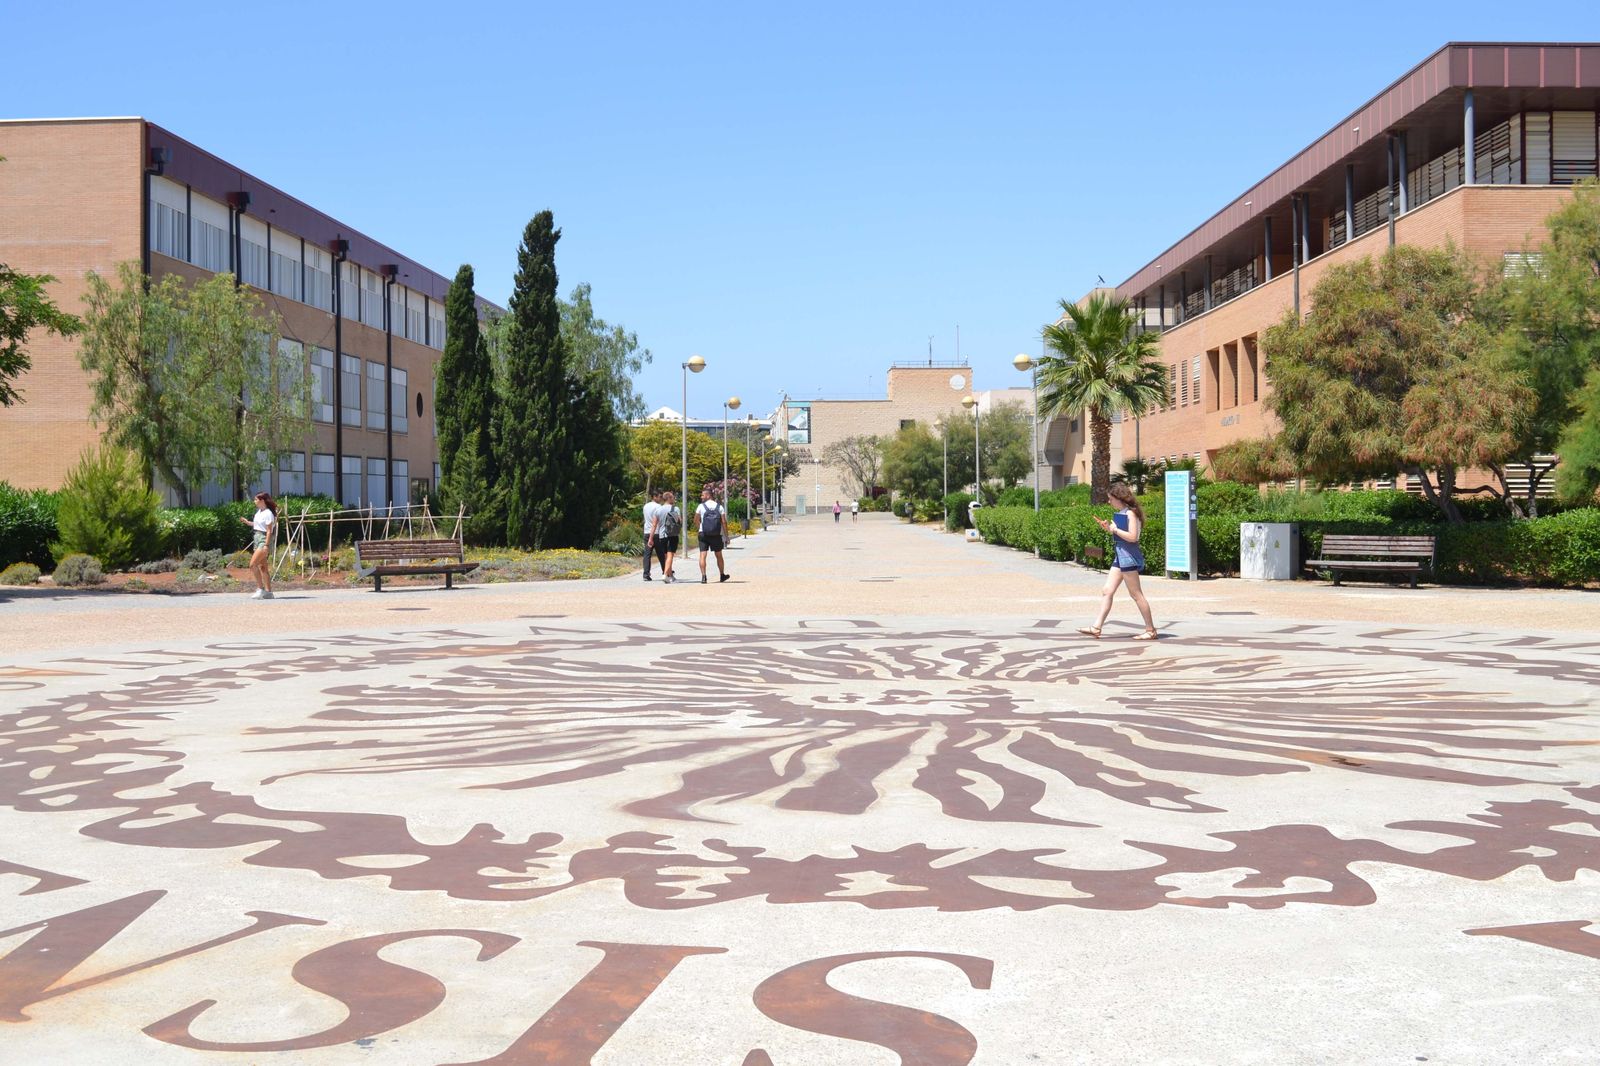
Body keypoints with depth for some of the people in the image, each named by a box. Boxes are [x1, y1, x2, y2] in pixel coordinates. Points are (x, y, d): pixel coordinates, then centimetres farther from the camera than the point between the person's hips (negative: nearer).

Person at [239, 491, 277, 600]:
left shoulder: (268, 514, -13)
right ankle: (268, 591, 10)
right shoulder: (259, 512, 13)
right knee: (263, 567, 8)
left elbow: (269, 530, -17)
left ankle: (260, 589, -12)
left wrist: (266, 545, -21)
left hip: (264, 540, -9)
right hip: (257, 539, 9)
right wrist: (247, 522, 13)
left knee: (253, 564, -16)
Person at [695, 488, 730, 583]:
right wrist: (726, 536, 3)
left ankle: (703, 576, -15)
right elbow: (724, 522, -1)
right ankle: (722, 576, 27)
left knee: (702, 555, -2)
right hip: (717, 535, 2)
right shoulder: (719, 507, 3)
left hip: (703, 534, -2)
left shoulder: (701, 506, -2)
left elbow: (696, 521, 1)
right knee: (719, 555, 15)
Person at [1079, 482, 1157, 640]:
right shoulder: (1121, 513, 13)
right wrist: (1107, 528, 9)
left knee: (1136, 595, -4)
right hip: (1120, 557, 10)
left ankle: (1150, 630, 4)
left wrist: (1114, 528, -14)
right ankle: (1096, 627, 5)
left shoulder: (1130, 513, -14)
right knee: (1107, 591, 5)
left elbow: (1132, 537, -22)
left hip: (1129, 557, -10)